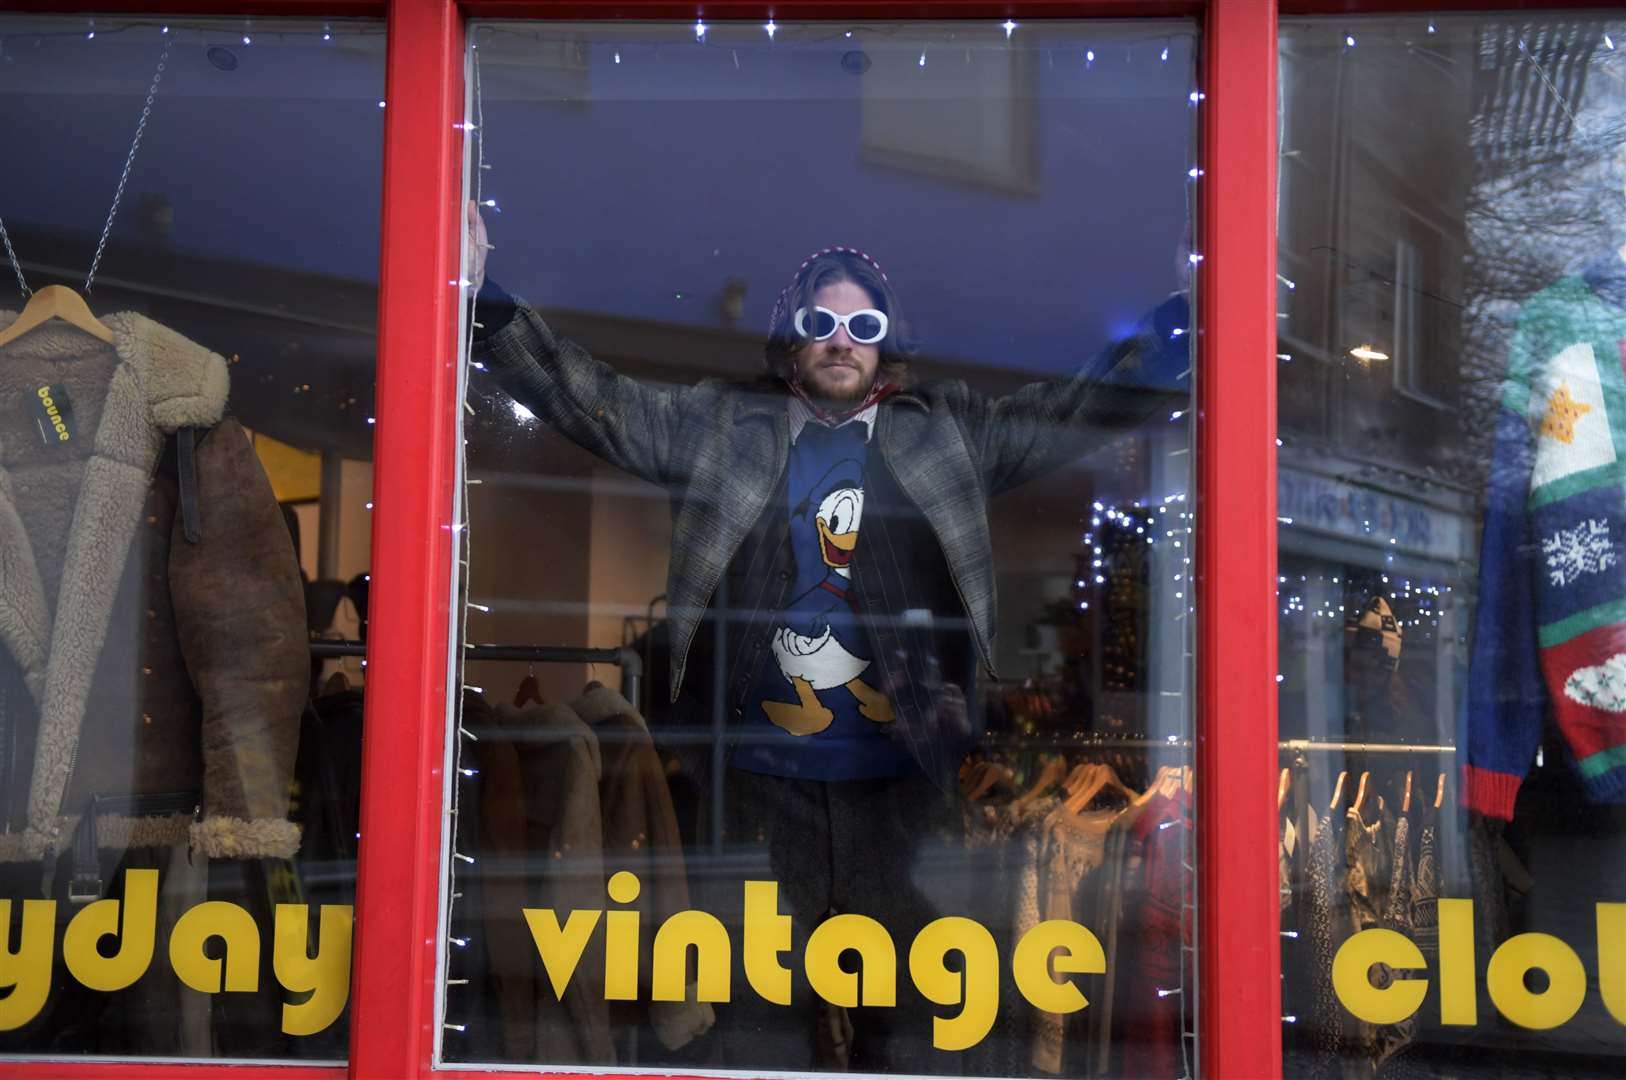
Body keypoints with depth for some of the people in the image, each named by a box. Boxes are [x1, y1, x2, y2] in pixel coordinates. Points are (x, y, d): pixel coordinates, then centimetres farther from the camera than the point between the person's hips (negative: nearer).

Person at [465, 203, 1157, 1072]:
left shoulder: (948, 433, 7)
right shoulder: (722, 427, 5)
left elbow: (1073, 409, 5)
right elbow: (594, 403, 1)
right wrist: (485, 300, -8)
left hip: (900, 778, 0)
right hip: (764, 777, 0)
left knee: (906, 1001, 11)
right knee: (761, 999, 12)